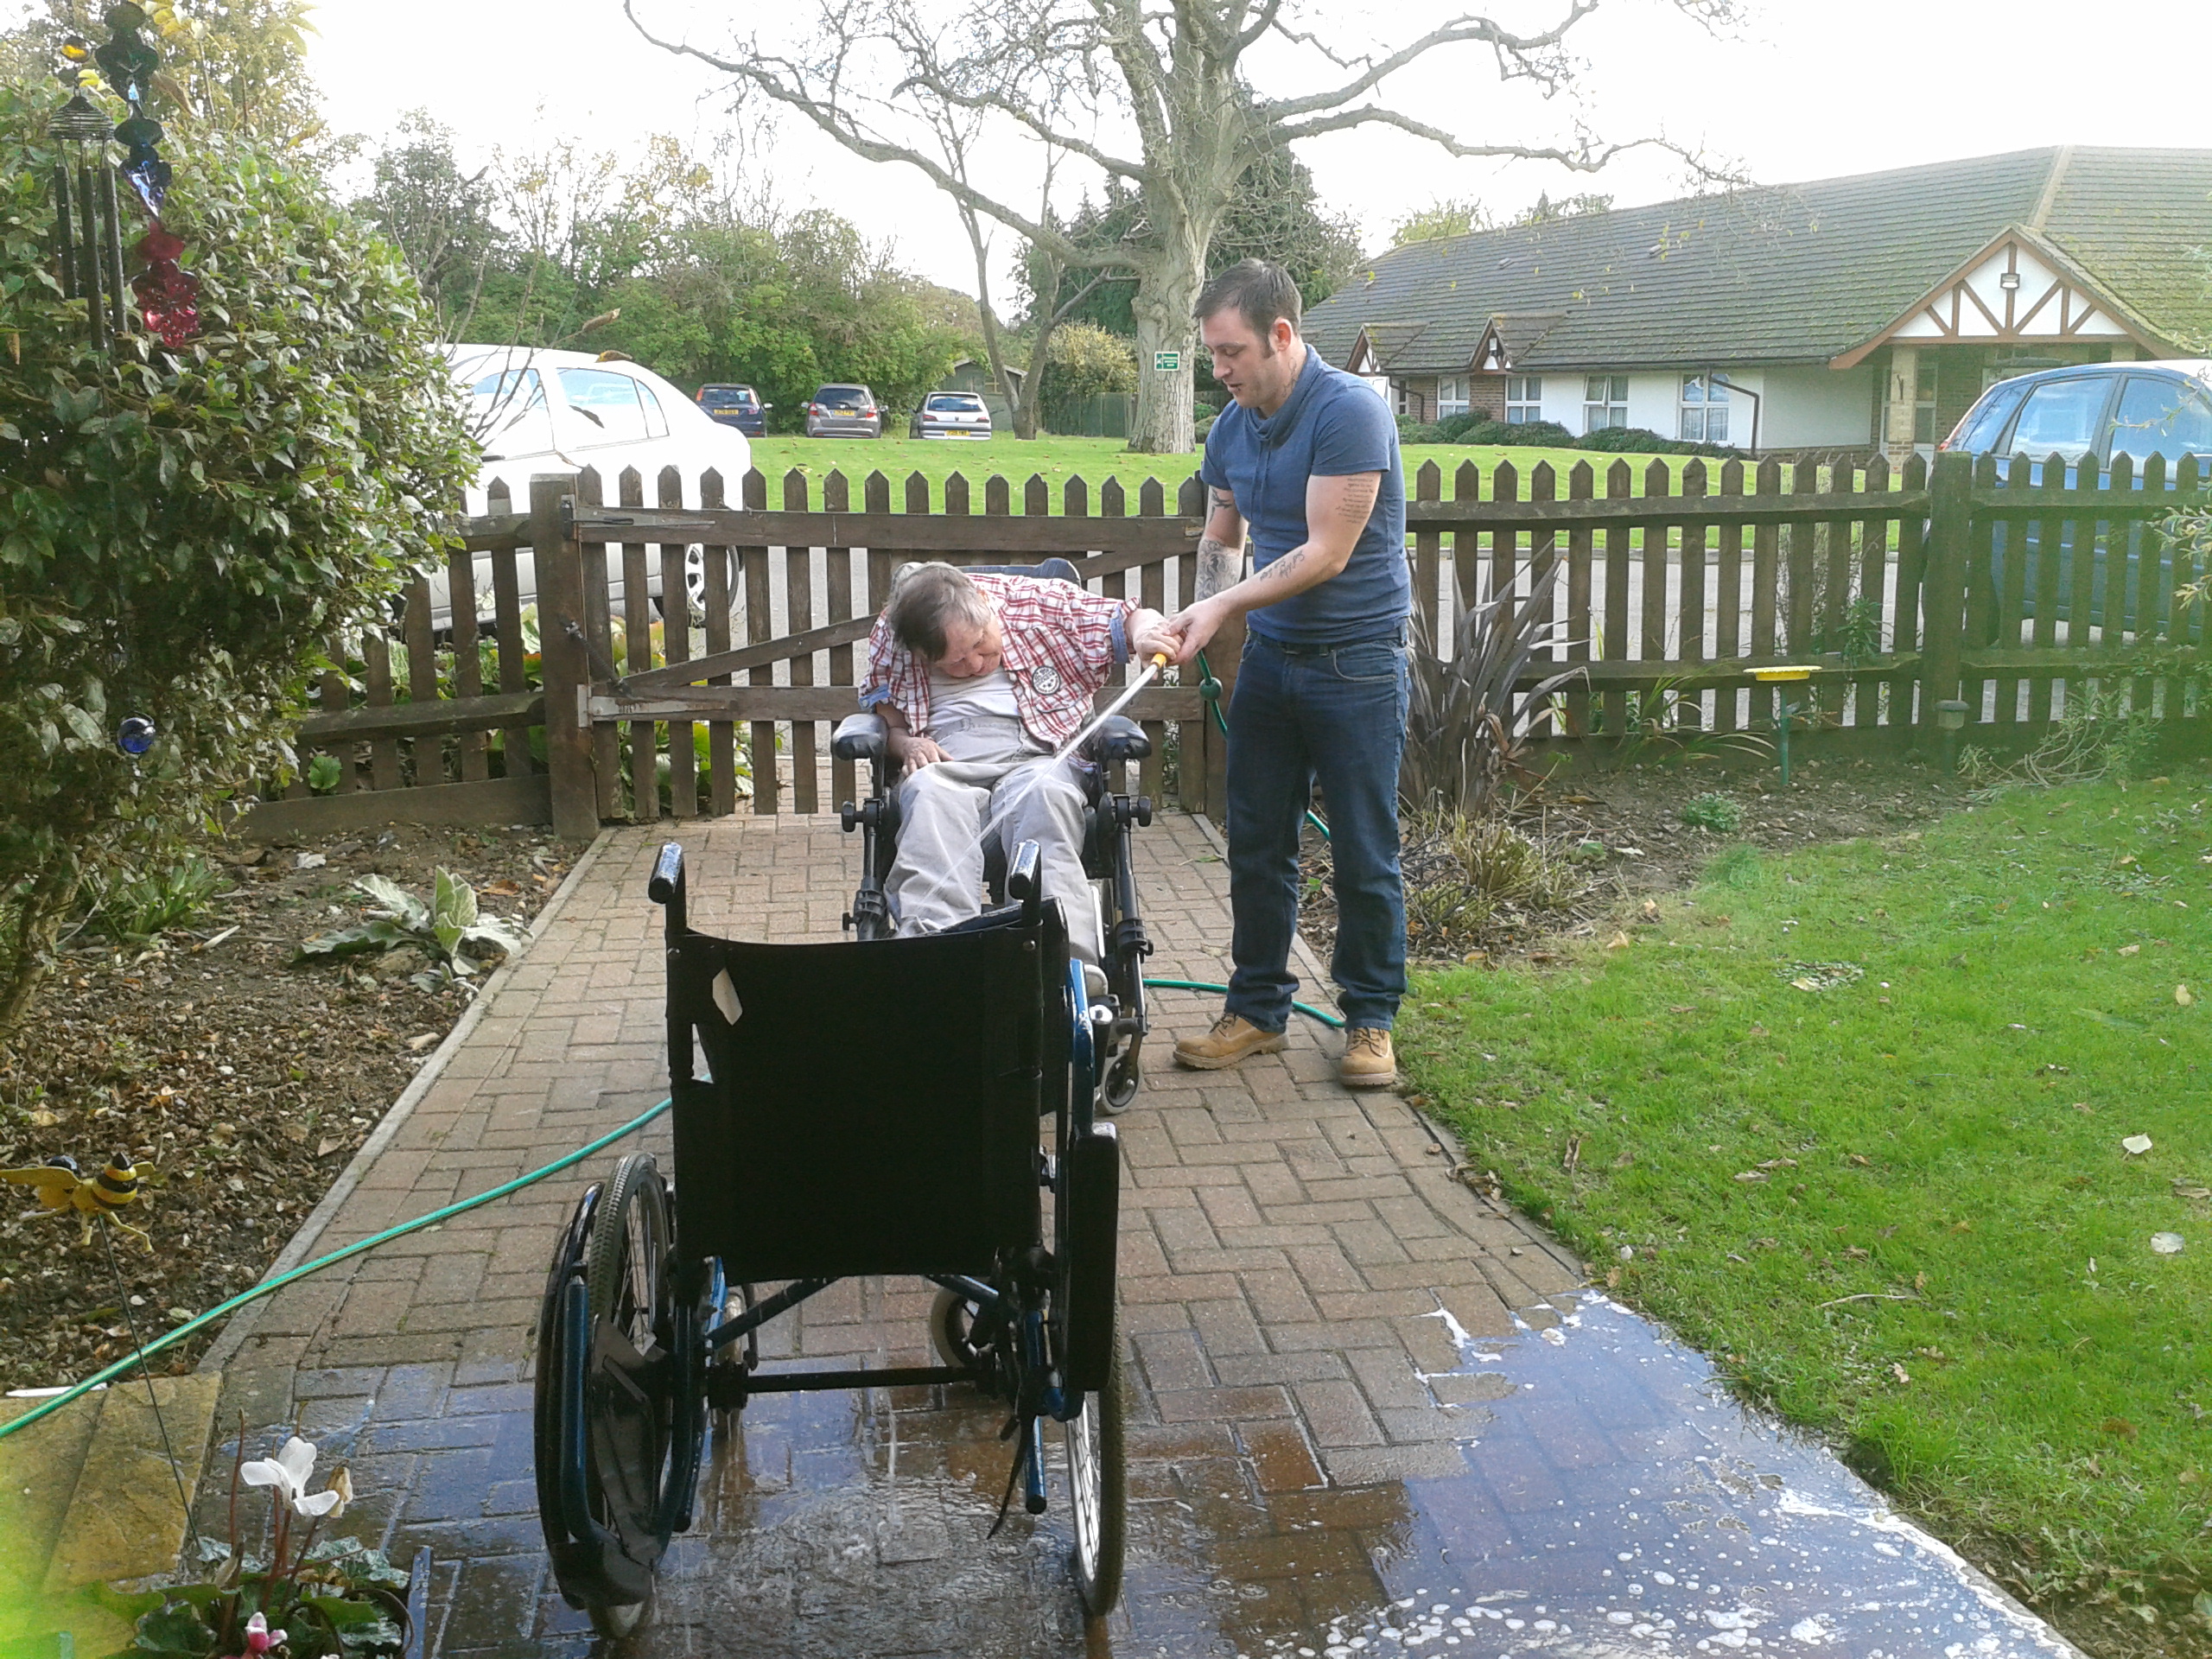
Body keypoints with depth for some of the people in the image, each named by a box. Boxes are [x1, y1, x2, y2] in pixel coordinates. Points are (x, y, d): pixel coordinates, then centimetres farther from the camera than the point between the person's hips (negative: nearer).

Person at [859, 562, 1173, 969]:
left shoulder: (1038, 601, 9)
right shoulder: (890, 634, 12)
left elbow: (1131, 619, 11)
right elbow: (882, 714, 19)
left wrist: (1145, 633, -13)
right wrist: (905, 743, -3)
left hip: (1034, 753, 0)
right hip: (943, 761, 1)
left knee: (1044, 793, -37)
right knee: (930, 797, -36)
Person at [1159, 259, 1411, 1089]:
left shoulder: (1350, 412, -18)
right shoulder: (1231, 428, 5)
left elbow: (1326, 554, -21)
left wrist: (1223, 607, -21)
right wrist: (1201, 615, -1)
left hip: (1357, 661, -6)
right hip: (1270, 655, 7)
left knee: (1364, 856, 2)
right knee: (1256, 845, 10)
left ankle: (1370, 1019, 17)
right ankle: (1257, 1010, 23)